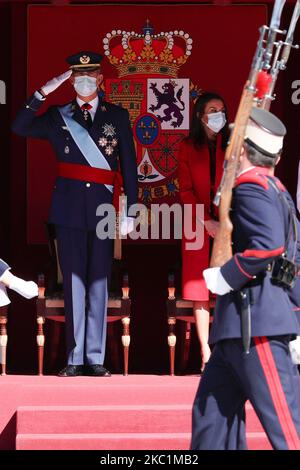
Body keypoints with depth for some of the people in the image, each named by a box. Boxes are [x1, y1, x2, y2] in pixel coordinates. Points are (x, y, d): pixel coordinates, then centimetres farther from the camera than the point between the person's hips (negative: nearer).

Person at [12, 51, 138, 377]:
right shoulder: (58, 116, 10)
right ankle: (74, 358, 5)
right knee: (74, 283, 1)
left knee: (98, 283, 2)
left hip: (102, 209, 0)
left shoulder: (117, 116, 9)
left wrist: (130, 212, 0)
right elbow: (19, 128, -4)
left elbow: (129, 166, 7)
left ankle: (95, 358, 6)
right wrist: (42, 93, -11)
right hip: (69, 210, 0)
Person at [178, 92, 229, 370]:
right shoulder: (188, 147, 7)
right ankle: (206, 355, -1)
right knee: (200, 289, -2)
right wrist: (207, 222, -9)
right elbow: (186, 190, 3)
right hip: (198, 226, 0)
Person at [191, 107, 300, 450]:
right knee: (211, 413, 11)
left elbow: (269, 244, -26)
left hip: (256, 322, -11)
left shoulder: (252, 187, -12)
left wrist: (225, 278, -17)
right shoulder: (272, 187, 18)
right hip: (238, 324, 11)